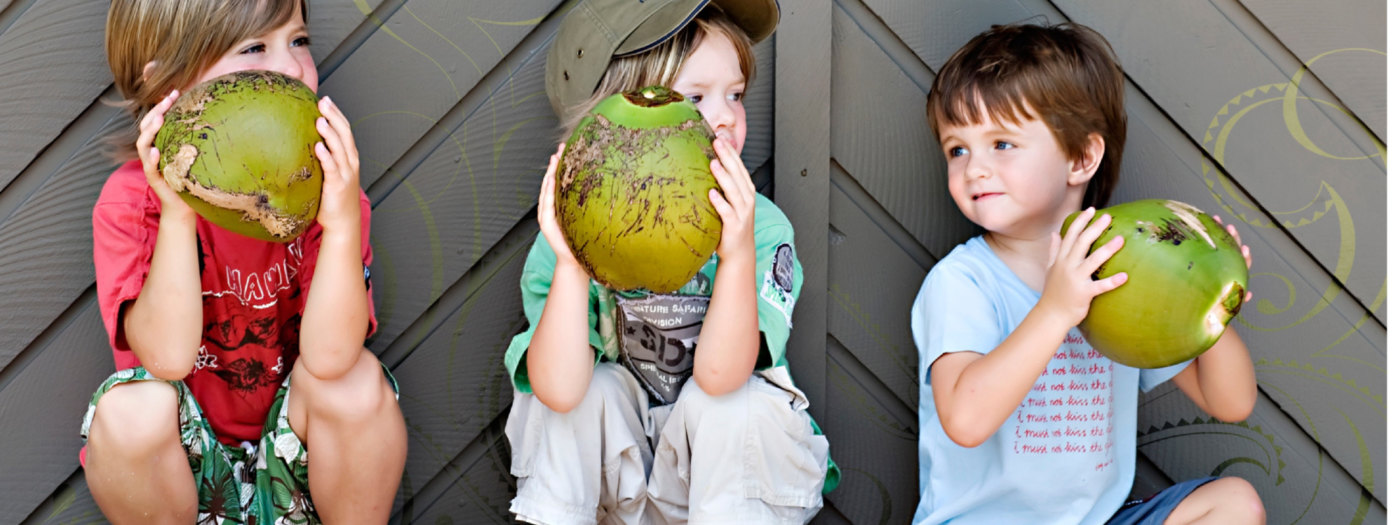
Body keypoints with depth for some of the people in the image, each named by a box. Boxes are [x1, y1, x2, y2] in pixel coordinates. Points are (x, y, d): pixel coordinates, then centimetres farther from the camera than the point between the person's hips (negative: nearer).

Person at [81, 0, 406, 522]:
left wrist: (343, 221, -39)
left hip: (294, 458, 0)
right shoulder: (132, 198, -14)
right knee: (131, 409, -30)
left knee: (358, 380, -28)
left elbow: (328, 358, -28)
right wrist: (177, 215, -35)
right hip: (188, 468, 0)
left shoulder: (320, 184, -14)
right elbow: (167, 358, -28)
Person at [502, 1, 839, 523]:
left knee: (737, 401, -29)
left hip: (723, 464, -1)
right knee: (591, 390, -26)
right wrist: (571, 264, -39)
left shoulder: (760, 225, -19)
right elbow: (559, 390, -28)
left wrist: (739, 255, -42)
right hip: (610, 477, 1)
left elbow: (718, 374, -29)